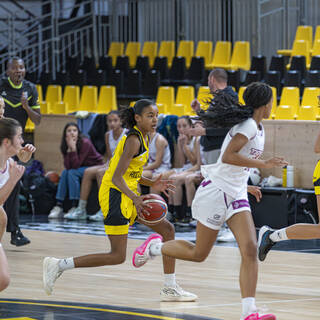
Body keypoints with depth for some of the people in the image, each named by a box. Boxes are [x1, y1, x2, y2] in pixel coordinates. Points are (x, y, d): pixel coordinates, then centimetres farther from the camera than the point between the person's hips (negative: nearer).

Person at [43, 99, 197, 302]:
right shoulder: (134, 140, -17)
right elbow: (117, 177, -23)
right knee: (118, 256, -10)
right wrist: (135, 198, -36)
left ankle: (170, 289, 11)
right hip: (115, 195, -10)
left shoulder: (145, 138, 13)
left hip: (128, 195, 10)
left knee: (167, 229, 7)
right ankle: (59, 265, -4)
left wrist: (152, 184, 8)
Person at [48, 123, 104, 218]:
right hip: (82, 169, 6)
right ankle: (58, 206, -20)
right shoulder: (64, 146, -6)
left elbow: (76, 165, -28)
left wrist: (73, 148, -35)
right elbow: (68, 166, -18)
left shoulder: (85, 143, -24)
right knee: (65, 172, -19)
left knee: (72, 172, -27)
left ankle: (75, 207, -28)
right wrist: (69, 149, -26)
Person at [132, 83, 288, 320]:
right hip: (217, 191, -8)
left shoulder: (258, 128, 12)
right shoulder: (248, 126, -17)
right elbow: (227, 157, -29)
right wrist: (263, 164, -28)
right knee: (199, 254, 4)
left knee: (250, 250, -11)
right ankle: (155, 247, 30)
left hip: (236, 196, 8)